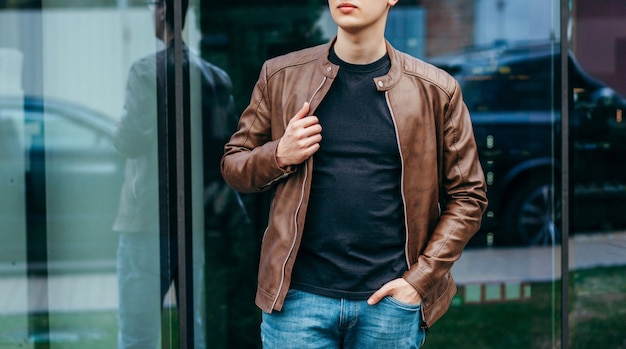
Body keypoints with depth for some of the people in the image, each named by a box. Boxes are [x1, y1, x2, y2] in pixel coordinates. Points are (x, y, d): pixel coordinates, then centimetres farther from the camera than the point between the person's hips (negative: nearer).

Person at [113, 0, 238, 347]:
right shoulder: (214, 77, 10)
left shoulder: (147, 71, -9)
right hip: (196, 220, 6)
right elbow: (227, 146, 14)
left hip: (149, 221, -6)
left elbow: (130, 141, -11)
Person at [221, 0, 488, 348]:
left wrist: (420, 279, -5)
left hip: (391, 300, 0)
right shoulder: (281, 76, 3)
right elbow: (232, 166, 11)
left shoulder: (435, 90, 1)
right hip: (300, 295, 0)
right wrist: (279, 156, -10)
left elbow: (467, 195, 5)